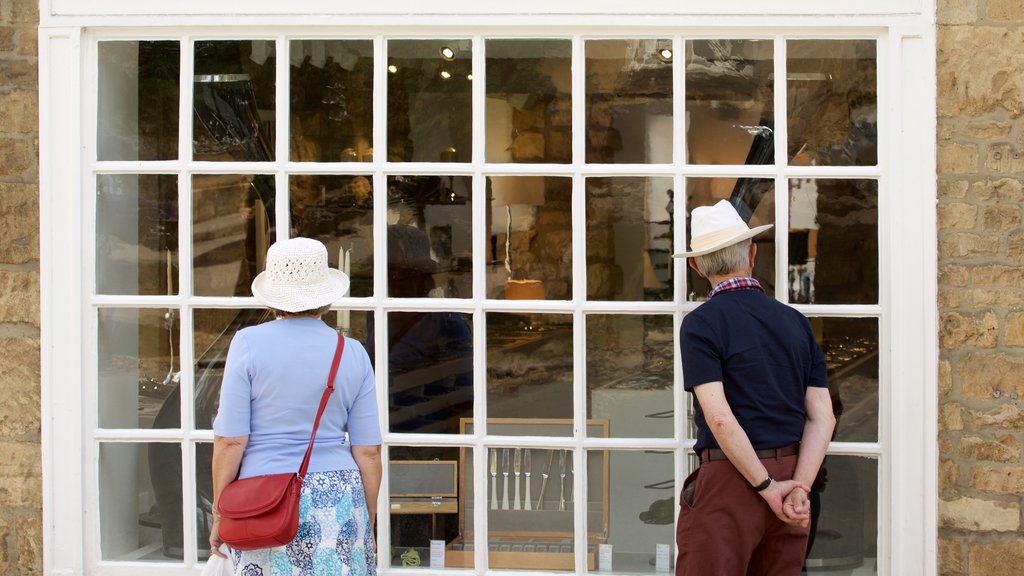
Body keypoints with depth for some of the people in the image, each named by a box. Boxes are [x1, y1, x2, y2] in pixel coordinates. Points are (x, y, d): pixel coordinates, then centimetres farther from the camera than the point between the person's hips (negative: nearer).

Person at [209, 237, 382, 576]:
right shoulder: (353, 354, 3)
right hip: (339, 497, 2)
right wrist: (368, 525, 14)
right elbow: (368, 451, 4)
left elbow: (230, 441, -7)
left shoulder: (249, 344, -4)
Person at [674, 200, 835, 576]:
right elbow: (823, 418, 3)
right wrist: (799, 487, -4)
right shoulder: (796, 321, 9)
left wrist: (767, 486, -11)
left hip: (730, 477, -6)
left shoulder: (700, 324, -7)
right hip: (791, 470, 6)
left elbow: (720, 418, -17)